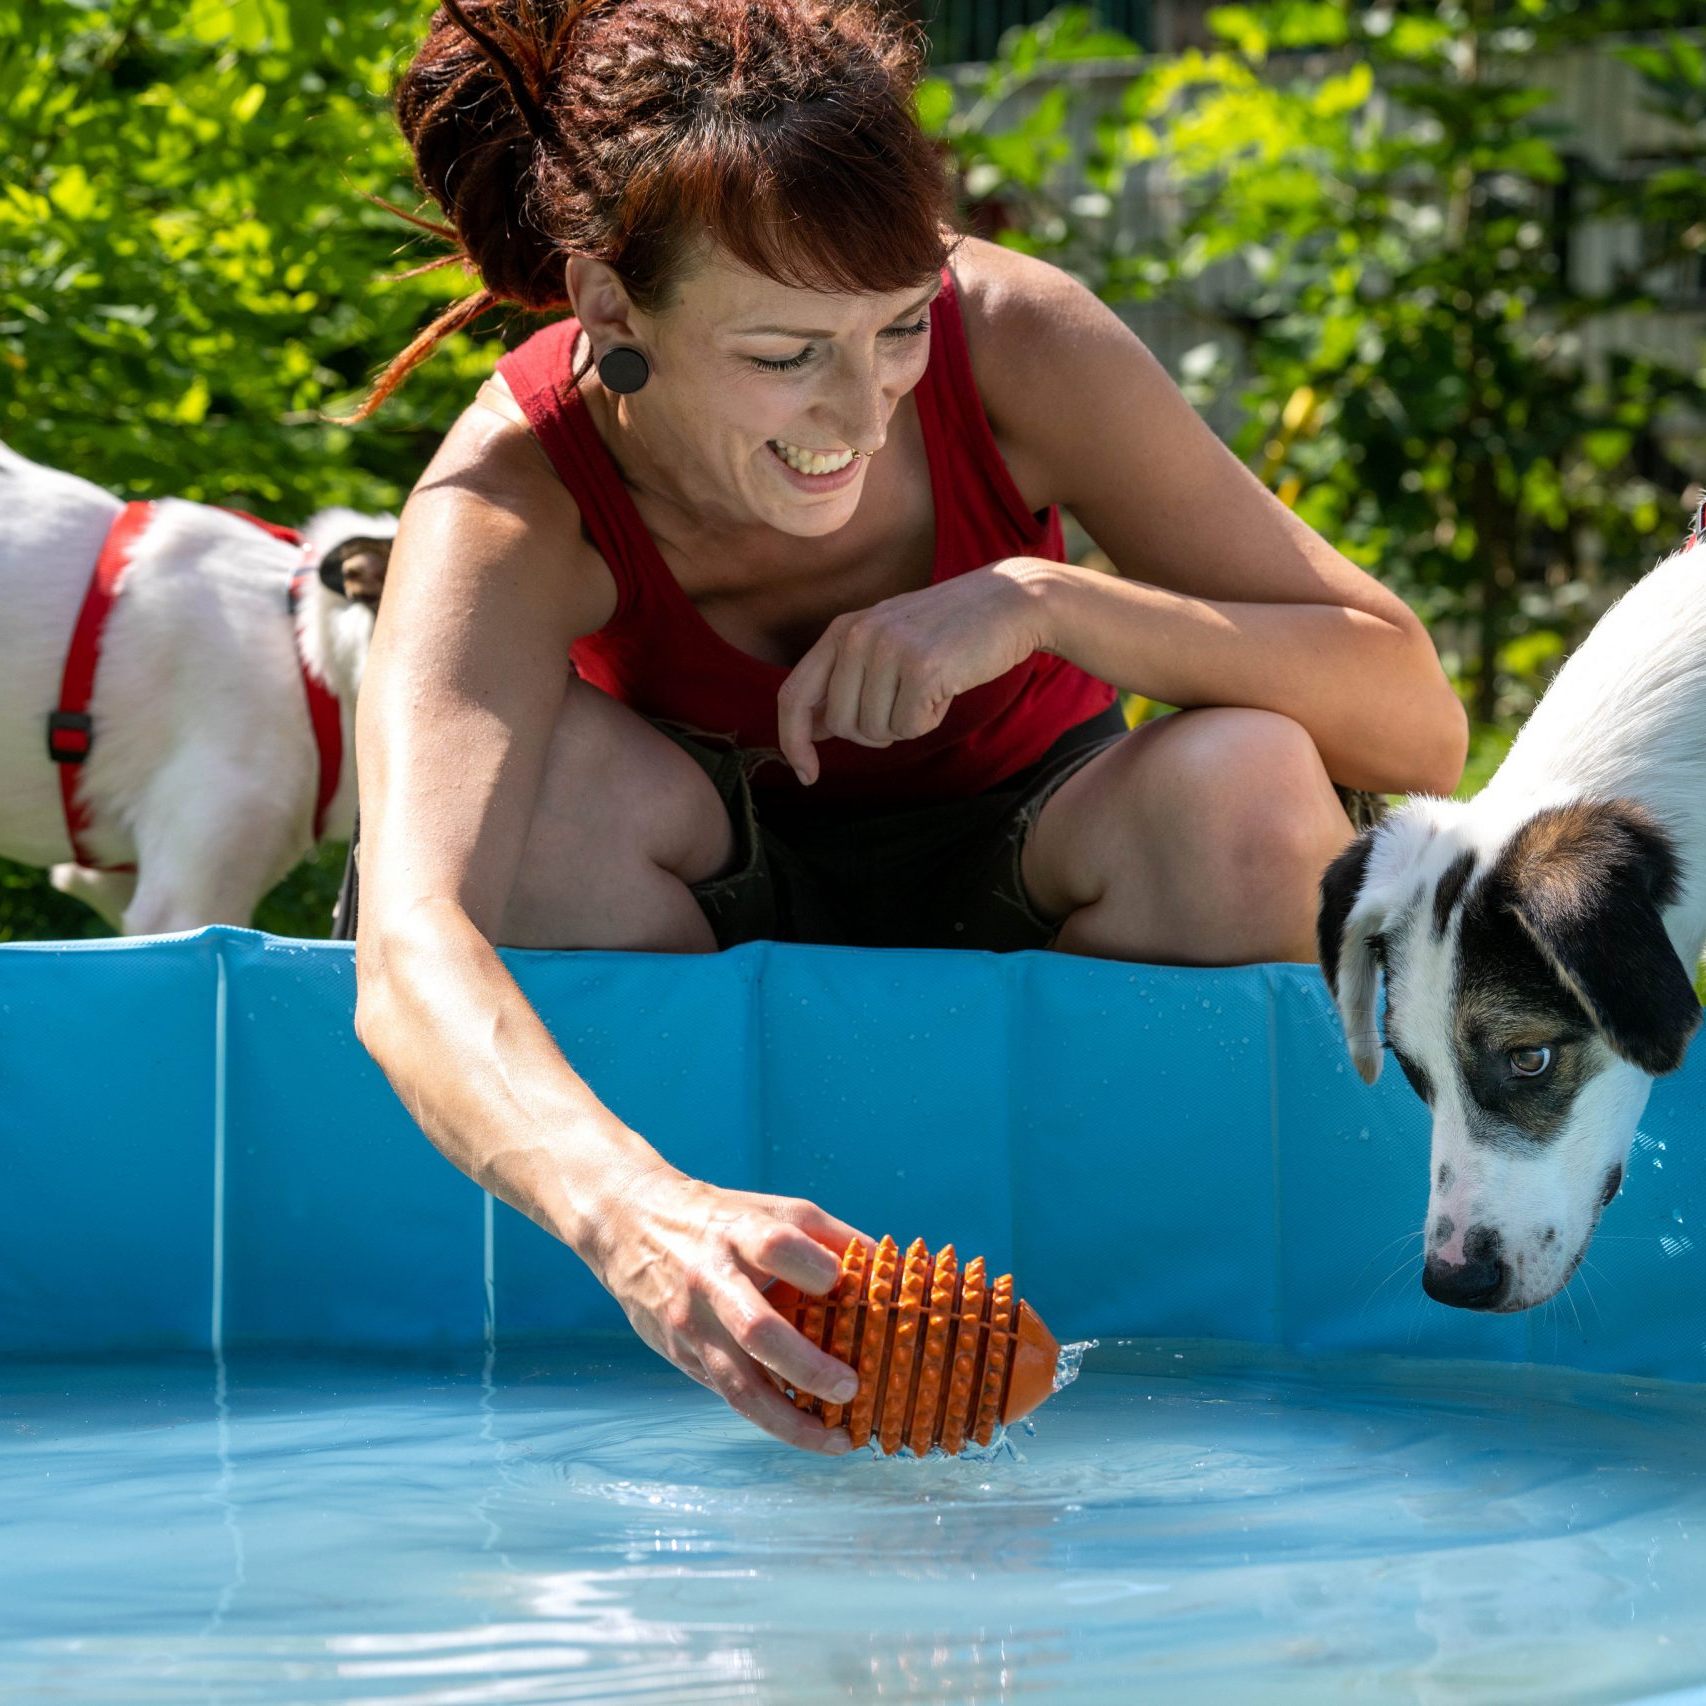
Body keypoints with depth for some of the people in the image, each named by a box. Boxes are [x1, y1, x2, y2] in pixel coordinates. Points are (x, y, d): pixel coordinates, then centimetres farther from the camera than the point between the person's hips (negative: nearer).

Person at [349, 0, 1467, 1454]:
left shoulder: (1014, 343, -27)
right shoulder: (509, 502, -31)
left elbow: (1419, 724, -25)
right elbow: (408, 956, -49)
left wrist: (1047, 602, -39)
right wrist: (630, 1215, -69)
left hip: (1020, 871, 1)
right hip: (731, 898, -1)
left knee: (1244, 787, -32)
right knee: (556, 770, -34)